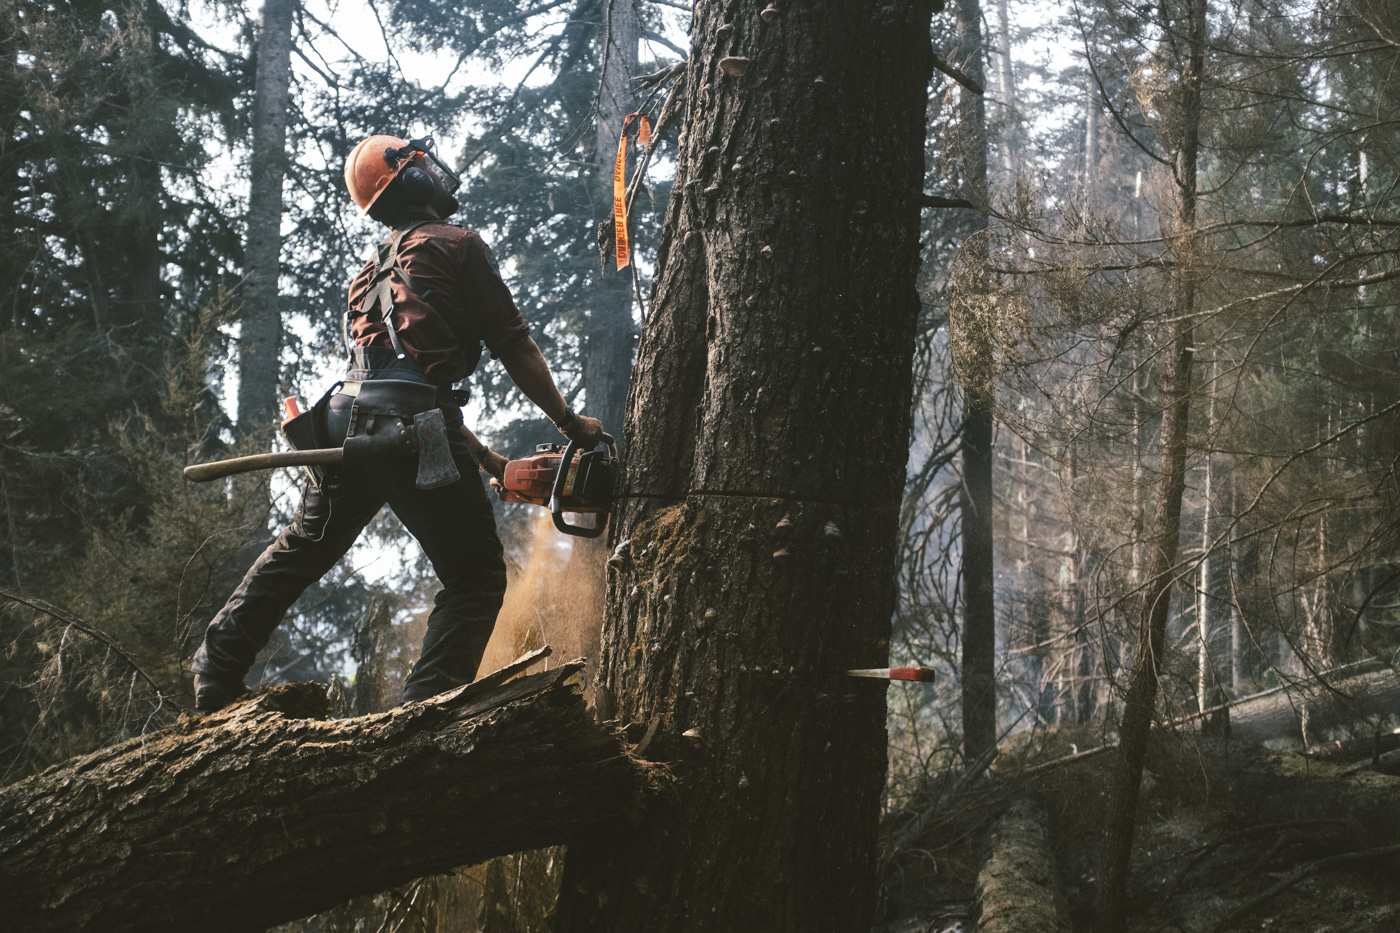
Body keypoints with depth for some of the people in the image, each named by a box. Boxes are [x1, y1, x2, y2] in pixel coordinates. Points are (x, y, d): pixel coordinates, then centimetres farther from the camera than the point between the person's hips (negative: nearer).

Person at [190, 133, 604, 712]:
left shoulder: (375, 271, 28)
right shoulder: (457, 246, 4)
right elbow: (512, 345, -1)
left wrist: (492, 463, 29)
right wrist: (570, 424, 7)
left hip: (347, 420, 7)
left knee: (301, 550, 26)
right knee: (476, 578, 1)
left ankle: (215, 675, 28)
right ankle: (428, 705, -13)